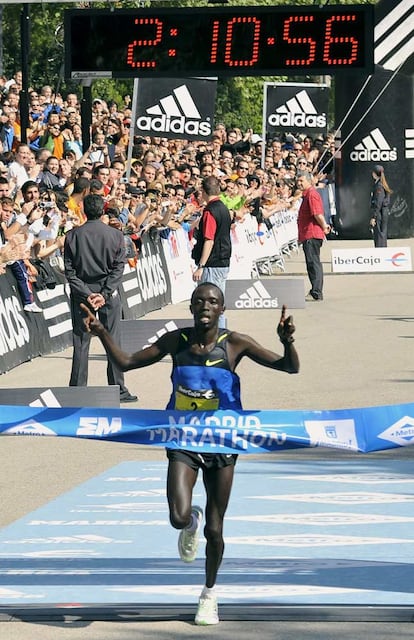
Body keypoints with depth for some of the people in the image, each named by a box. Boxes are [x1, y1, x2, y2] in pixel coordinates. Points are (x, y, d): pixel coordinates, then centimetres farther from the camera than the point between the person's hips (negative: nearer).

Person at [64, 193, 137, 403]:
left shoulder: (72, 236, -4)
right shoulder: (115, 236, -3)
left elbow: (70, 271, -7)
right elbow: (118, 268, -8)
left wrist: (86, 294, -9)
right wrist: (104, 294, -11)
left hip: (80, 293, 0)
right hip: (108, 294, 0)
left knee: (81, 343, 5)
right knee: (113, 341, 5)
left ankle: (77, 390, 5)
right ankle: (118, 389, 6)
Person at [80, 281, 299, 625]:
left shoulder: (235, 344, -9)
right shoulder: (175, 341, -3)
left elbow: (290, 367, -11)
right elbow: (126, 363, 5)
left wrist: (287, 342, -31)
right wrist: (103, 334, -9)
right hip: (183, 442, 1)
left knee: (214, 529, 5)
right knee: (179, 517, -19)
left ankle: (209, 594, 30)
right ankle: (192, 522, 22)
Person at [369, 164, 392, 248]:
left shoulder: (379, 186, -15)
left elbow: (378, 203, -19)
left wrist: (373, 217, -19)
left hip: (379, 213, -10)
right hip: (385, 212, 10)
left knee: (379, 235, -8)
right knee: (383, 235, 14)